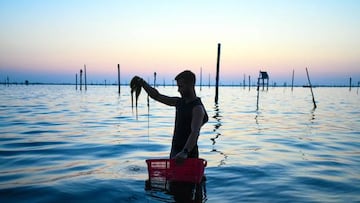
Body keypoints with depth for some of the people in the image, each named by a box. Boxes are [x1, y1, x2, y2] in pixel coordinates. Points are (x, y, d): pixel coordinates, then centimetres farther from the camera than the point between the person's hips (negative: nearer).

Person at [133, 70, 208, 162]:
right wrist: (142, 83, 2)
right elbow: (157, 96, 13)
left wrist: (184, 152, -44)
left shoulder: (197, 108, -17)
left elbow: (195, 133, -30)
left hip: (188, 154, -8)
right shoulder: (179, 102, 7)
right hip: (175, 151, 8)